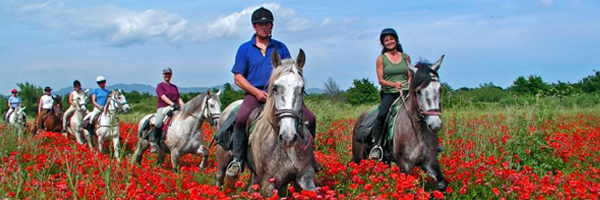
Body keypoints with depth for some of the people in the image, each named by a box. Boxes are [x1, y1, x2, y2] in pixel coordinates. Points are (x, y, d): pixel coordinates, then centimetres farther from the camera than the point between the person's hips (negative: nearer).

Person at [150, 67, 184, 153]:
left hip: (174, 108, 5)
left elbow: (178, 98, 17)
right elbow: (163, 97, -11)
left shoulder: (174, 87, 23)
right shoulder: (160, 86, 5)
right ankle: (154, 143, -20)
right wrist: (173, 104, -26)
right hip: (162, 107, -5)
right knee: (158, 123, -33)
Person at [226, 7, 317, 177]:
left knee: (310, 118, -15)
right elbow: (238, 78, 4)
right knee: (241, 118, -34)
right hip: (255, 94, -2)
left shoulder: (281, 47, 16)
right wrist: (256, 92, -12)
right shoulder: (245, 49, 9)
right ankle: (238, 160, -20)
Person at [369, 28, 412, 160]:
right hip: (389, 93, -3)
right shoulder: (381, 59, 5)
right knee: (381, 114, -29)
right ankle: (377, 145, -24)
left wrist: (410, 86, -5)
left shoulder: (405, 57, 14)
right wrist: (393, 84, -19)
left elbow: (410, 76, 16)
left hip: (405, 92, 3)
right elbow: (380, 80, -1)